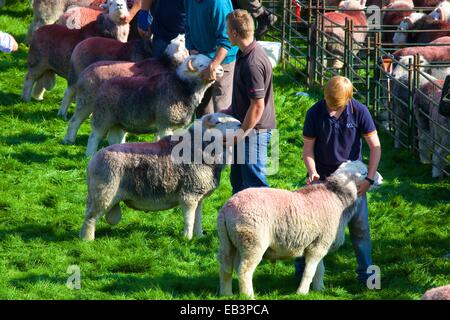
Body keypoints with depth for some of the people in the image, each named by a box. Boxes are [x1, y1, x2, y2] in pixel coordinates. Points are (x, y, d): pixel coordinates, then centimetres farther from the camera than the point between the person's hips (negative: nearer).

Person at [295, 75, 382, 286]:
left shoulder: (359, 112, -15)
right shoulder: (315, 113, -14)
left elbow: (375, 146, -9)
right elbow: (308, 148, -6)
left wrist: (369, 178, -15)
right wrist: (312, 172, -24)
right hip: (323, 176, 0)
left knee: (359, 225, -1)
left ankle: (366, 273, 9)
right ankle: (301, 270, 15)